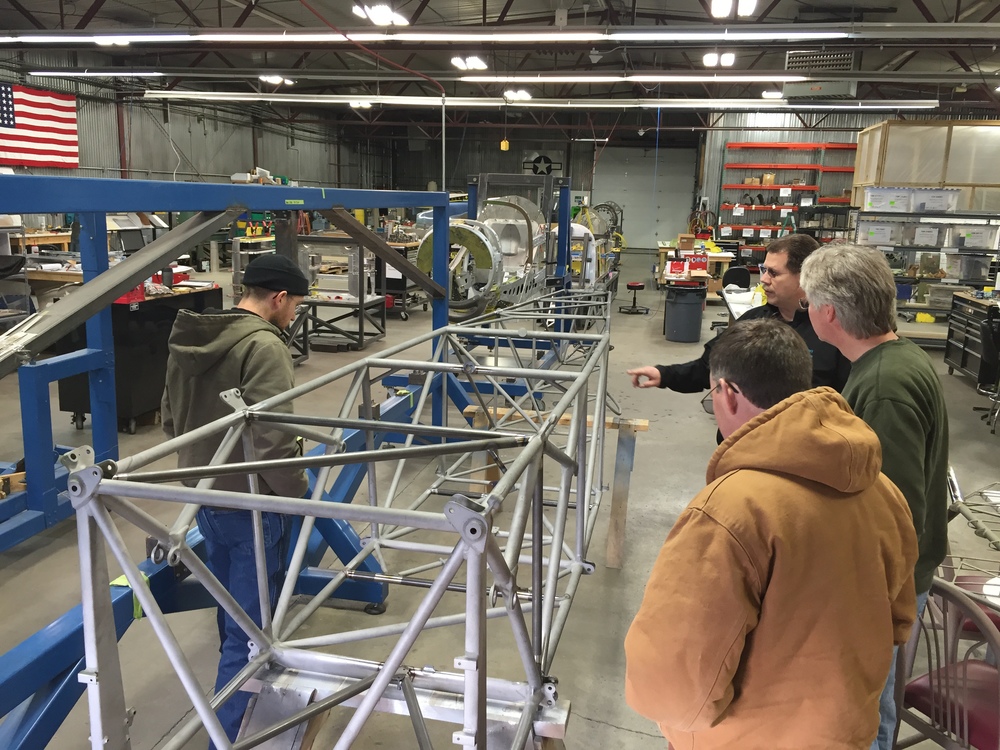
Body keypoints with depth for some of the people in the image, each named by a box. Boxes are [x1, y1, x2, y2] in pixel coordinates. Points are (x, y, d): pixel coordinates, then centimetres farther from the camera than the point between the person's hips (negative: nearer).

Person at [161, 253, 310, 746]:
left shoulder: (188, 340, 6)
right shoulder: (263, 346, -22)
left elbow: (171, 418, 14)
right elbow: (272, 438, -27)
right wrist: (297, 490, -12)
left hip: (204, 498, 9)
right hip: (251, 506, -8)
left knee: (231, 610, 27)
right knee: (250, 627, 4)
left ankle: (239, 670, 48)